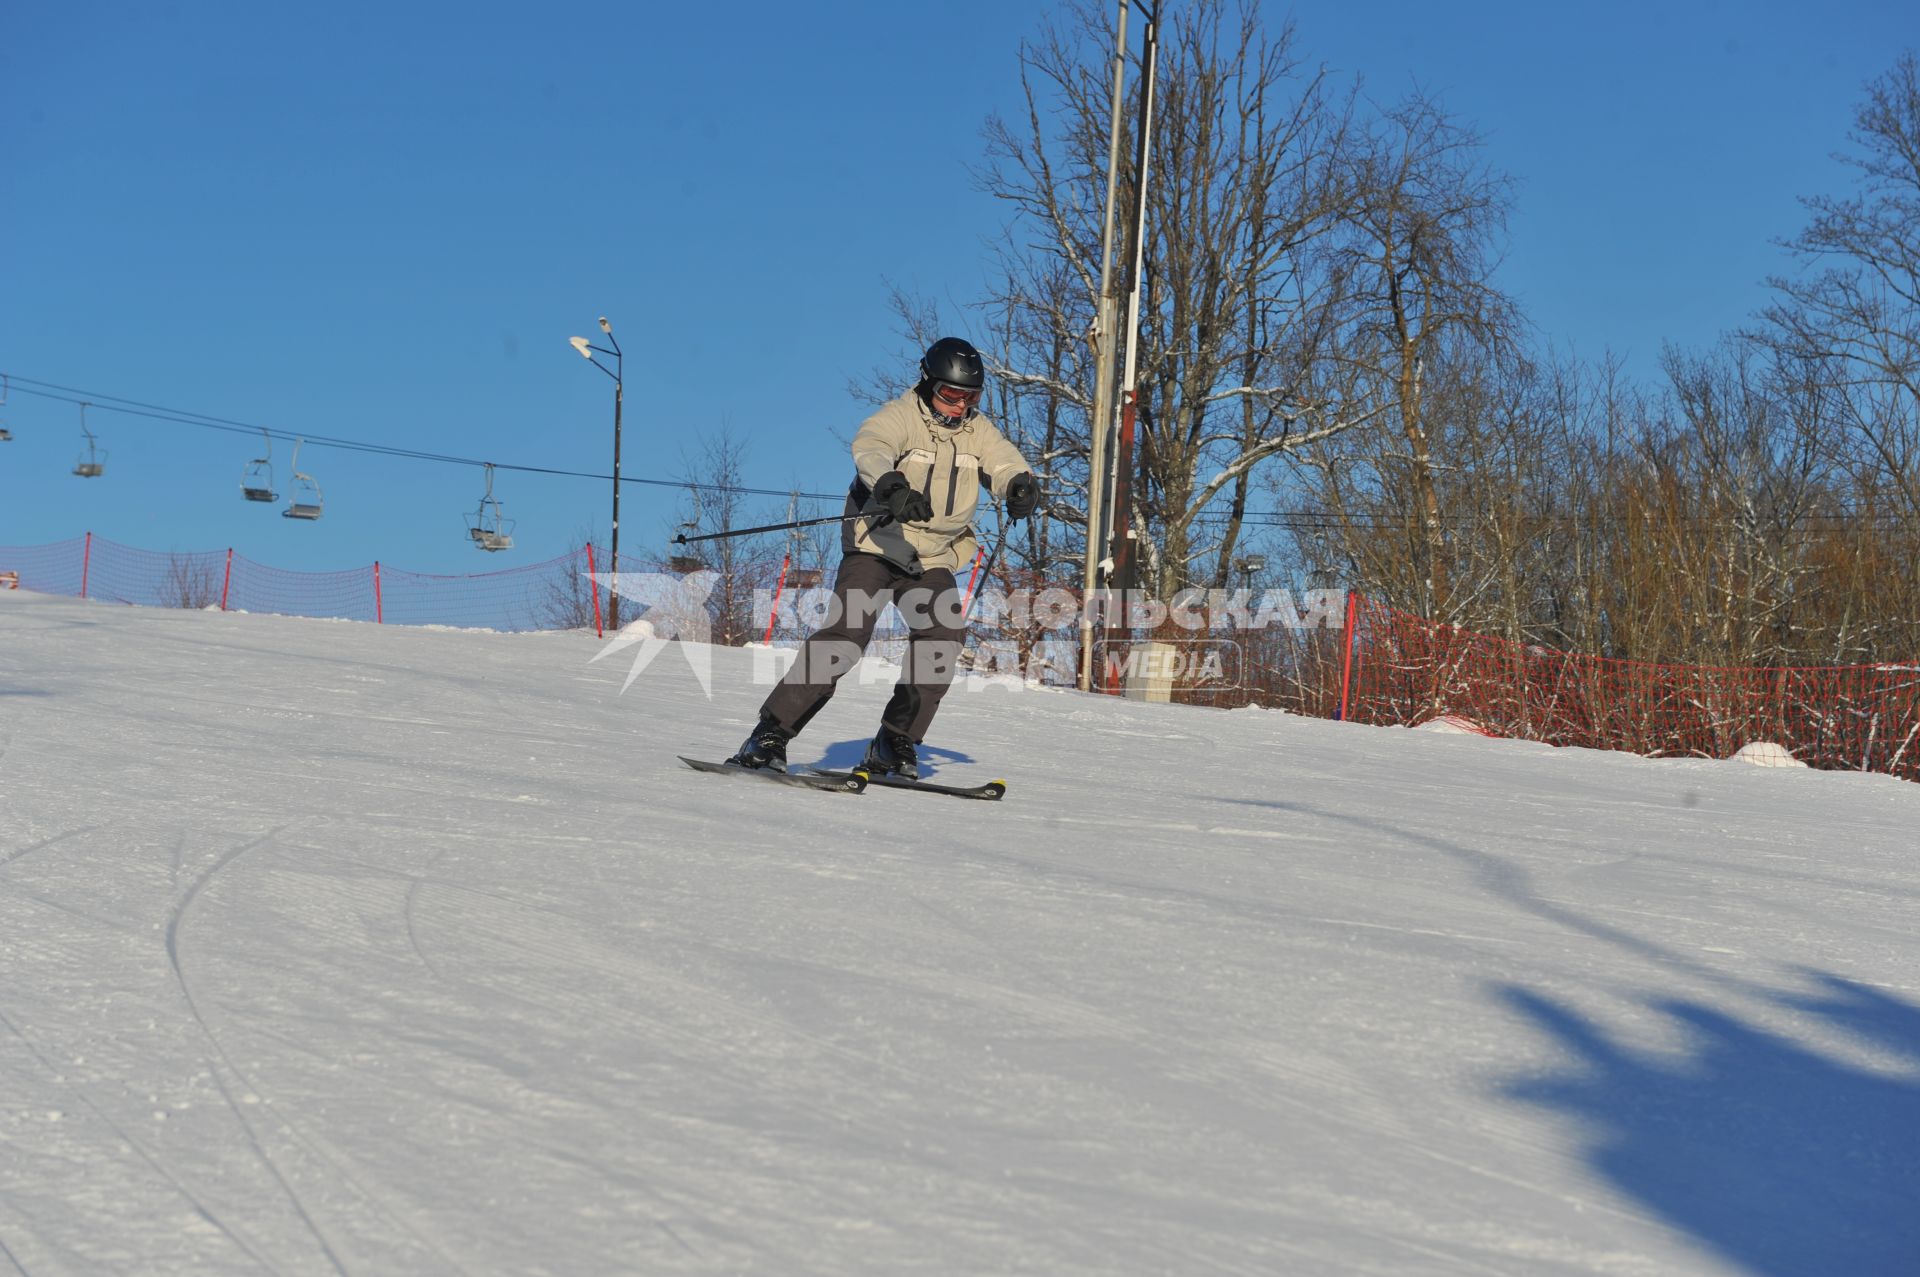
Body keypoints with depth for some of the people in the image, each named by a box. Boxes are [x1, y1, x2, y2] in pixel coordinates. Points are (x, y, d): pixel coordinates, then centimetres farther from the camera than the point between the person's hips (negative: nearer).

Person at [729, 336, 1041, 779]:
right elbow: (869, 449, -30)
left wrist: (1021, 485, -33)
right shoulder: (899, 416, -10)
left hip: (932, 560, 5)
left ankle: (895, 742, -4)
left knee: (945, 634, -17)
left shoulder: (978, 431, 7)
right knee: (846, 634, -20)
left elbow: (1004, 463, -7)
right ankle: (770, 734, -17)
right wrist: (891, 486, -52)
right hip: (876, 546, -5)